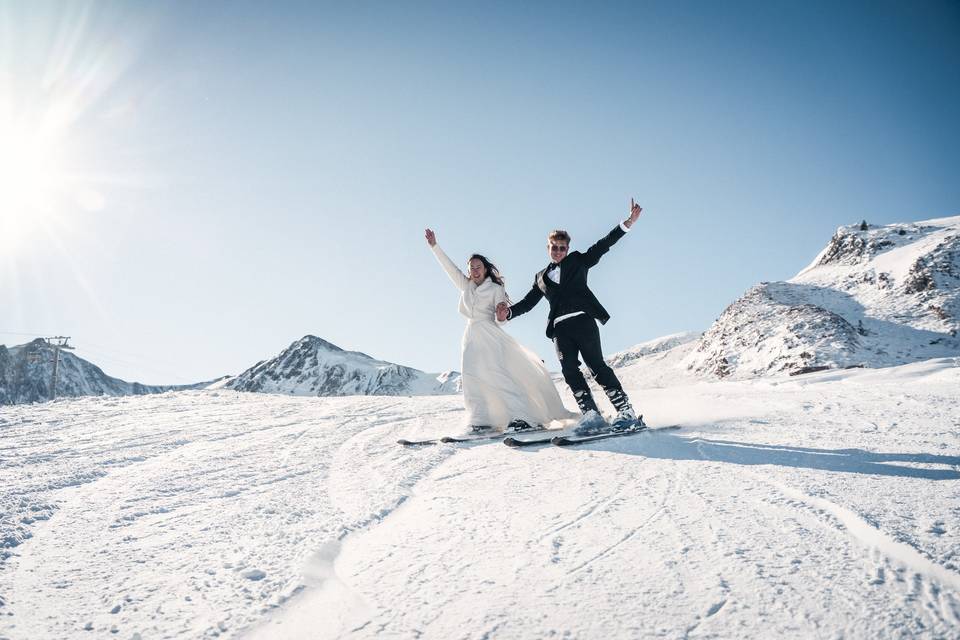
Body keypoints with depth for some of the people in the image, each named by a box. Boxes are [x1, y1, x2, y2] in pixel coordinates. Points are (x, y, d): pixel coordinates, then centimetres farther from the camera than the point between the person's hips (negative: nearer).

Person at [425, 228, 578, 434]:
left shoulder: (495, 289, 3)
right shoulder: (466, 285, 17)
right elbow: (449, 266, 17)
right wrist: (434, 246, 13)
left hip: (491, 334, -5)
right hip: (471, 336, 5)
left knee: (497, 374, -21)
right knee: (470, 376, -13)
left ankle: (521, 417, -26)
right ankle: (481, 421, -17)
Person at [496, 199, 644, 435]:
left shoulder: (578, 261, 15)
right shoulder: (541, 277, 25)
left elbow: (602, 245, 7)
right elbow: (528, 302, 19)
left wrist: (627, 223, -3)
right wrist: (509, 312, 0)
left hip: (582, 320, -4)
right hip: (560, 328, 4)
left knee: (597, 366, -12)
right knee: (569, 371, -11)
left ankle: (626, 413, -10)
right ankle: (591, 415, -12)